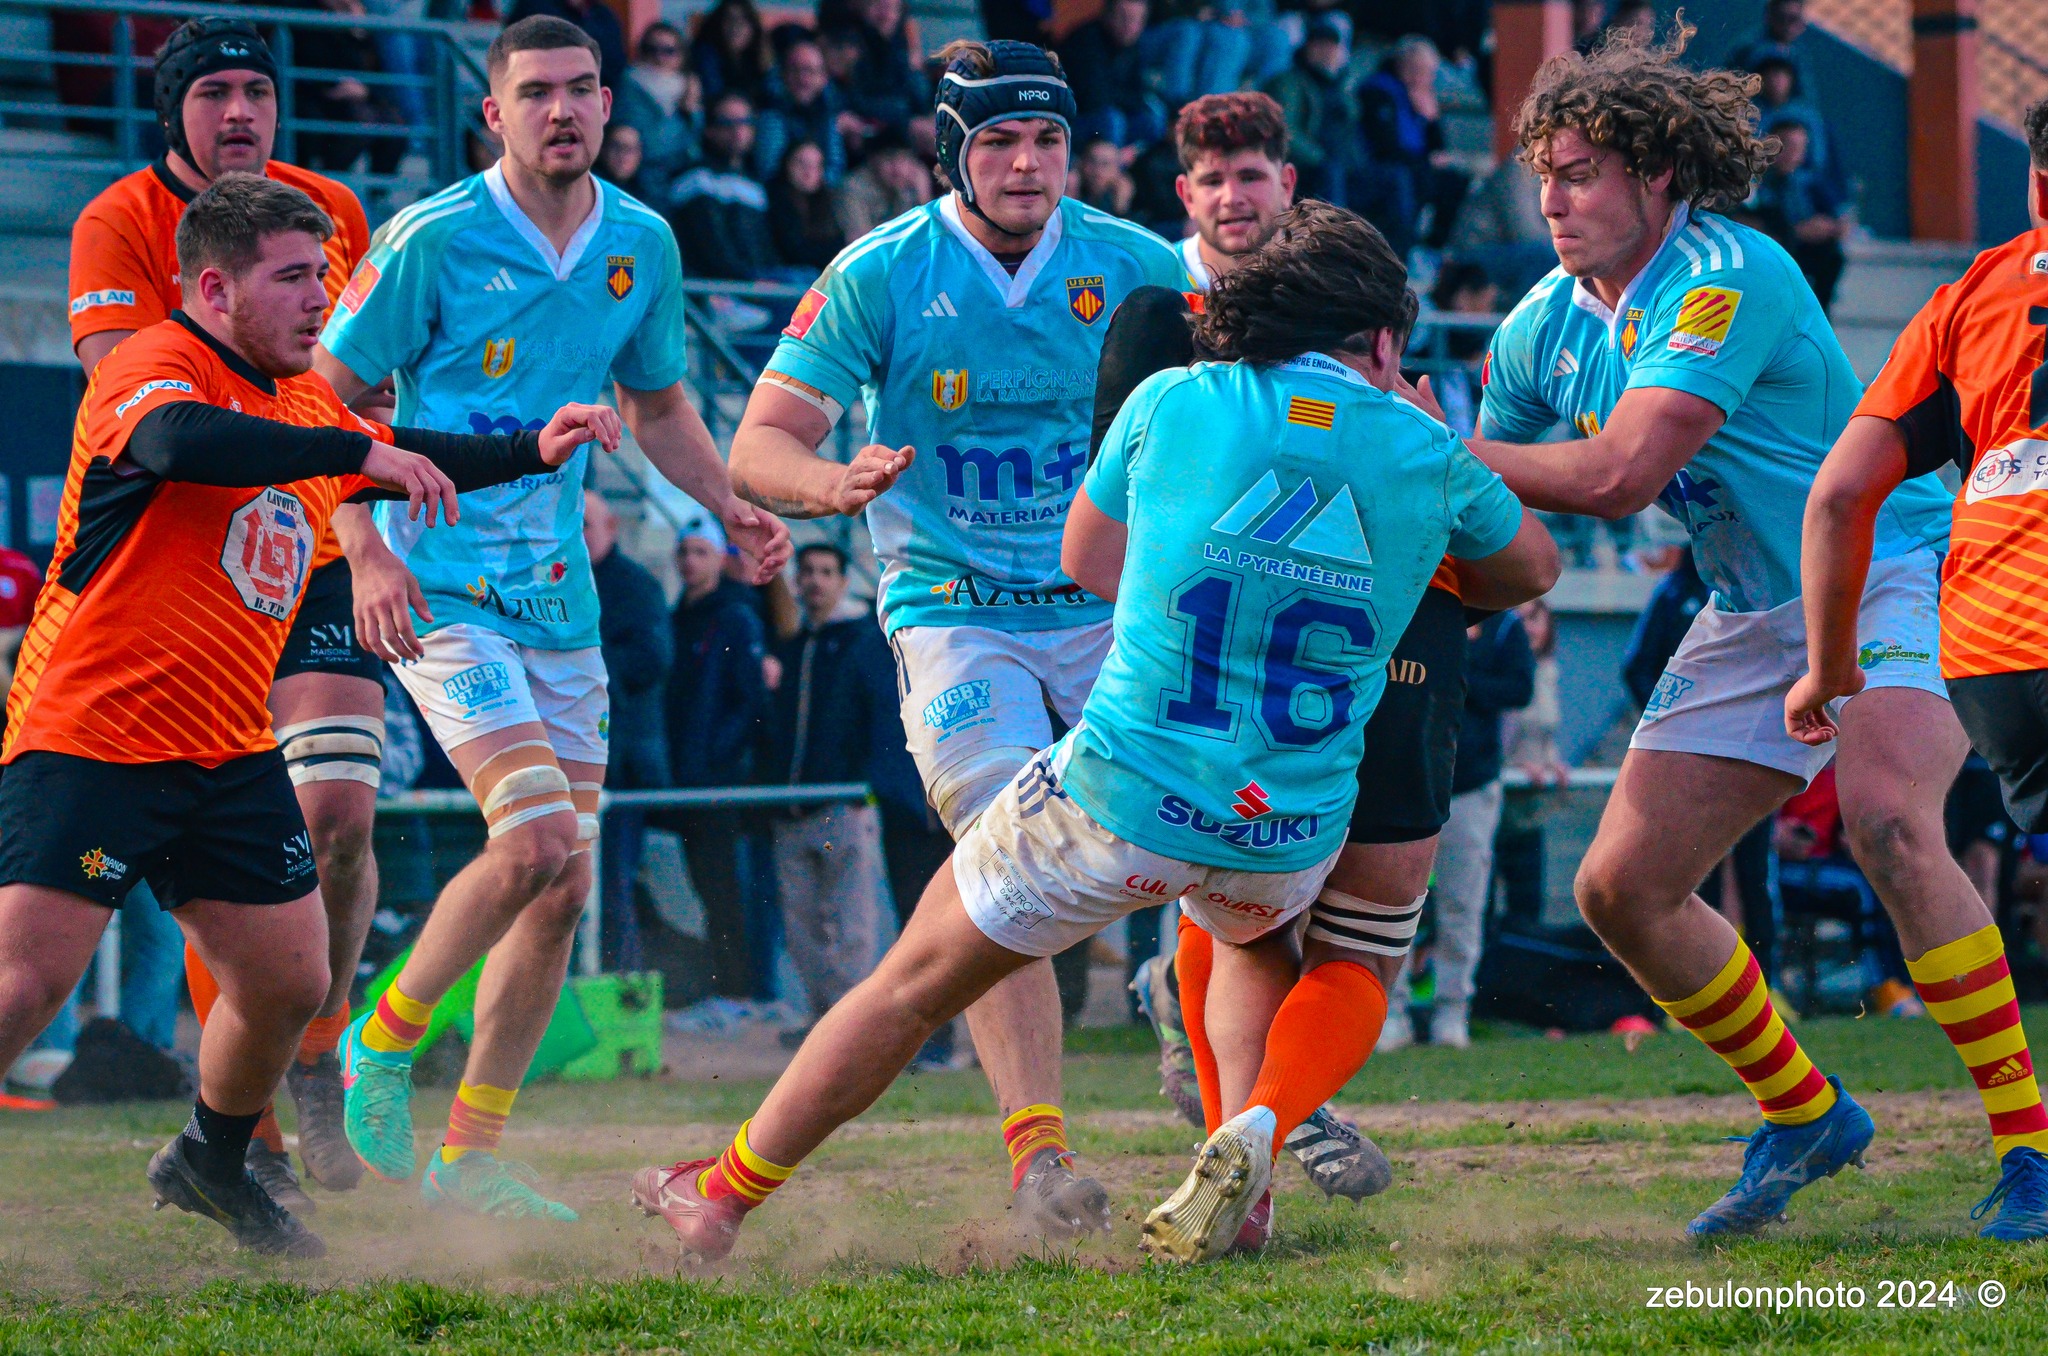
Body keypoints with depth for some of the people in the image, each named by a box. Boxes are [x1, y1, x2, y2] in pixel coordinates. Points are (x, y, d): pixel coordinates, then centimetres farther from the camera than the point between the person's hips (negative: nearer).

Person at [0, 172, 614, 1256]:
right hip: (90, 738, -8)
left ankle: (211, 1164, 34)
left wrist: (531, 452, 20)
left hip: (229, 751, 8)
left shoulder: (302, 401, 15)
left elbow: (406, 460, 34)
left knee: (290, 984, 10)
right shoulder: (155, 366, -12)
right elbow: (179, 441, -36)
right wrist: (357, 450, -37)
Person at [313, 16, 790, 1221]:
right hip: (444, 590, -6)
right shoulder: (432, 241, -11)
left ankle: (472, 1156, 14)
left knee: (564, 890, 4)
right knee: (535, 838, -21)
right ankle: (385, 1040, 1)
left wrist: (732, 504, 5)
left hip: (561, 599, 6)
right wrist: (366, 552, -16)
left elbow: (657, 402, 21)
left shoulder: (643, 245, 6)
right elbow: (329, 396, -6)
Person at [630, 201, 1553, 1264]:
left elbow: (1087, 562, 13)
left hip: (1123, 800, -2)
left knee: (919, 978, 15)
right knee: (1252, 938, 38)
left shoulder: (1171, 403, -1)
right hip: (1292, 841, 2)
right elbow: (1528, 559, 22)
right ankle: (1251, 1140, 10)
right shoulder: (1425, 451, 2)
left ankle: (724, 1197, 26)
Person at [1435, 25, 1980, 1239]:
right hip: (1755, 622, 8)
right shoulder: (1546, 327, 3)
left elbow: (1621, 475, -29)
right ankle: (1805, 1115, 22)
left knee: (1888, 821, -33)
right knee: (1622, 887, 2)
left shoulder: (1731, 278, -22)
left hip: (1894, 580, -8)